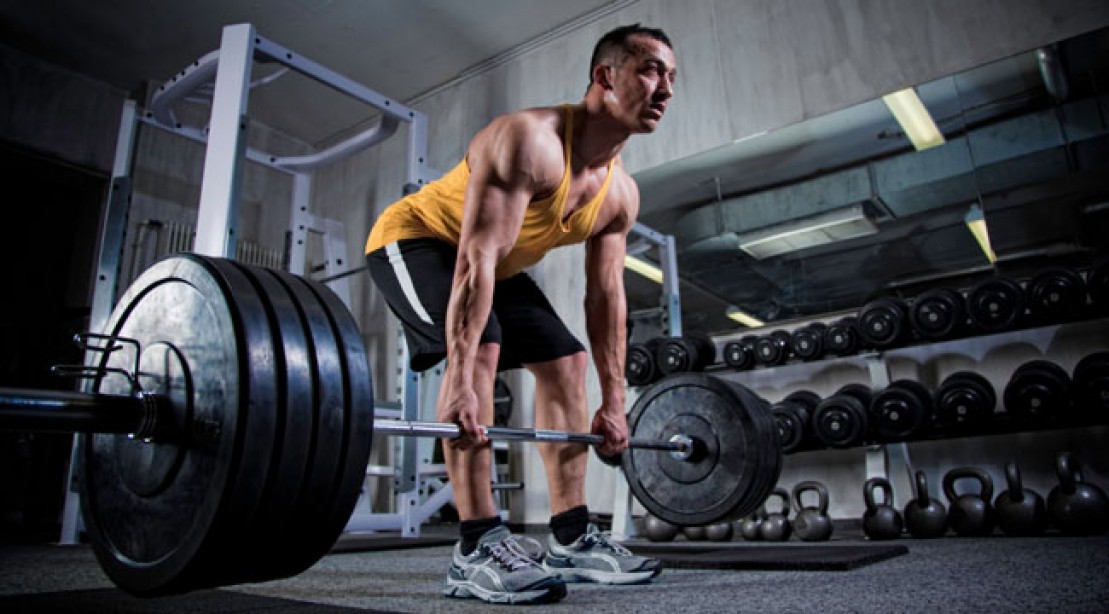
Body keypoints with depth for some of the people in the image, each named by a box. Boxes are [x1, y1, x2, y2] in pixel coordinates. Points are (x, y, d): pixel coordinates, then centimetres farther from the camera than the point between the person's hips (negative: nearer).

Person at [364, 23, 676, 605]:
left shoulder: (620, 194, -7)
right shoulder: (530, 140, -32)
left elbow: (606, 296, -3)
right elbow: (476, 259, -40)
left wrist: (613, 401, -4)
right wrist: (460, 379, -46)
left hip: (497, 264, 8)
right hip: (413, 239, -8)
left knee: (566, 362, 0)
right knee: (480, 347, -32)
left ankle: (571, 539, 5)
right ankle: (478, 547, -26)